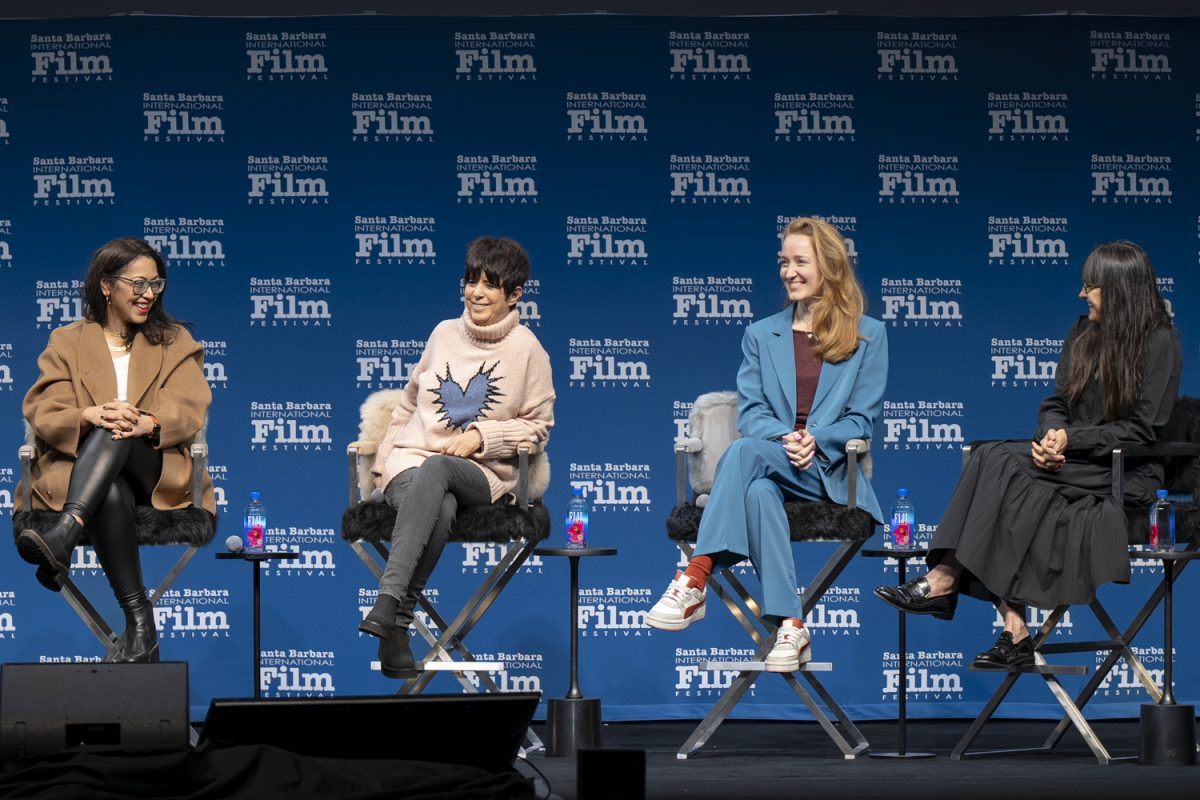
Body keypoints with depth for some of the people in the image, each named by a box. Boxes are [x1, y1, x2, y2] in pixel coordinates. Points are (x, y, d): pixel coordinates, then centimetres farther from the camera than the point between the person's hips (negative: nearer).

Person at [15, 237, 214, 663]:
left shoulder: (175, 342, 19)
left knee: (115, 434, -36)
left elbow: (189, 411, 3)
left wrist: (147, 423, -22)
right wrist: (90, 416, -22)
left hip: (155, 471, 0)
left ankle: (62, 536, -56)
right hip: (78, 469, 0)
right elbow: (43, 414, 2)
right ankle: (138, 620, -43)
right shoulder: (67, 342, 17)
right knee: (111, 495, -39)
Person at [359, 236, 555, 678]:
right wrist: (381, 463, 16)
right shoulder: (444, 334, 14)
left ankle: (388, 602, -53)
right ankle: (396, 631, -44)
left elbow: (537, 426, 7)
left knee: (435, 470, -41)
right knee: (439, 510, -37)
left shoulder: (526, 350, 4)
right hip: (410, 461, 2)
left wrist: (481, 437, -8)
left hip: (481, 473, -2)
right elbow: (408, 405, 24)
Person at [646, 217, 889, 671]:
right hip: (772, 468, 3)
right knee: (758, 491, -38)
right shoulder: (761, 335, 21)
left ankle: (696, 578, -46)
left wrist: (815, 440, -14)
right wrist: (784, 438, -13)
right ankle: (790, 626, -47)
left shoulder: (868, 336, 12)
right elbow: (750, 412, 10)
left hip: (830, 471, -3)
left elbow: (862, 419, 6)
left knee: (744, 451, -35)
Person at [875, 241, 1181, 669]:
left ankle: (943, 581, -25)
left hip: (1126, 474, -6)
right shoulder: (1083, 333, 16)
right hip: (1076, 458, 6)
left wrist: (1072, 440, -18)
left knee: (998, 462, -26)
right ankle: (1014, 633, -33)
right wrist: (1051, 436, -10)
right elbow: (1055, 403, 13)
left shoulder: (1159, 343, -6)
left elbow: (1143, 429, -11)